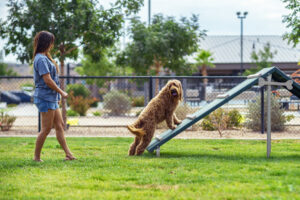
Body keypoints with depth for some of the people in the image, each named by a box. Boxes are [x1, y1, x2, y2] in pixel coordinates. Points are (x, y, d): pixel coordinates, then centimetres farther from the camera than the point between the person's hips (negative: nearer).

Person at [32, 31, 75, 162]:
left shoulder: (44, 58, 16)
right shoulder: (41, 59, -16)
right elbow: (47, 80, -21)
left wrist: (58, 95, 15)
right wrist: (61, 92, -13)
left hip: (51, 98, 10)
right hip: (45, 97, -10)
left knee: (59, 125, 9)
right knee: (46, 129, -5)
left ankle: (68, 154, 11)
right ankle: (37, 157, 3)